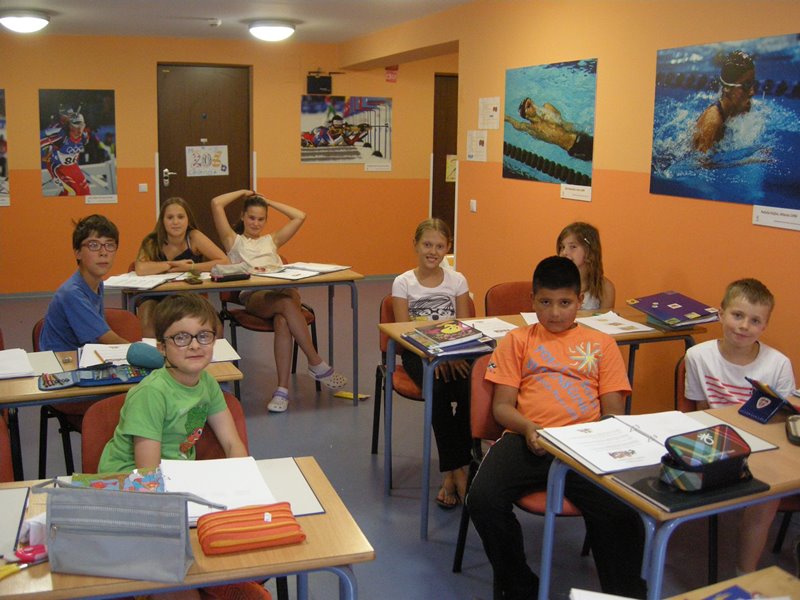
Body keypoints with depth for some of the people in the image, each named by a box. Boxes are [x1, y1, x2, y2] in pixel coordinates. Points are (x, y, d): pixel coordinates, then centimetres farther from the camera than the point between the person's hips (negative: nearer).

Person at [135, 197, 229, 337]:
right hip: (156, 299, 0)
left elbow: (224, 262, -17)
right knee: (147, 309, -30)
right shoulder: (152, 242, -12)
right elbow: (140, 269, -31)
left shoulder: (194, 237, -11)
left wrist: (190, 267, -23)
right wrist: (173, 264, -23)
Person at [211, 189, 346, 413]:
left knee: (282, 320, -35)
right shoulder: (234, 241, 27)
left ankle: (282, 390, -40)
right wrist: (243, 193, 31)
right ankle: (317, 365, -33)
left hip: (285, 291, 2)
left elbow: (300, 216, 28)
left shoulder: (271, 240, 35)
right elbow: (216, 204, 17)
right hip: (253, 296, -2)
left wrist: (268, 201, 33)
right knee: (287, 304, -37)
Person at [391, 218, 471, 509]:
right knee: (440, 390, -33)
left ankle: (453, 472, -19)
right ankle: (457, 469, -22)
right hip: (417, 353, -2)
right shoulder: (403, 283, 1)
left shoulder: (457, 280, 8)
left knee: (469, 388, -30)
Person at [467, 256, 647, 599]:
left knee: (621, 512, -31)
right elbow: (502, 406, 11)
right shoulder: (517, 341, 19)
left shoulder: (601, 344, 21)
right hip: (528, 441, 1)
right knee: (482, 500, -27)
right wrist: (528, 428, -10)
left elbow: (613, 410, 15)